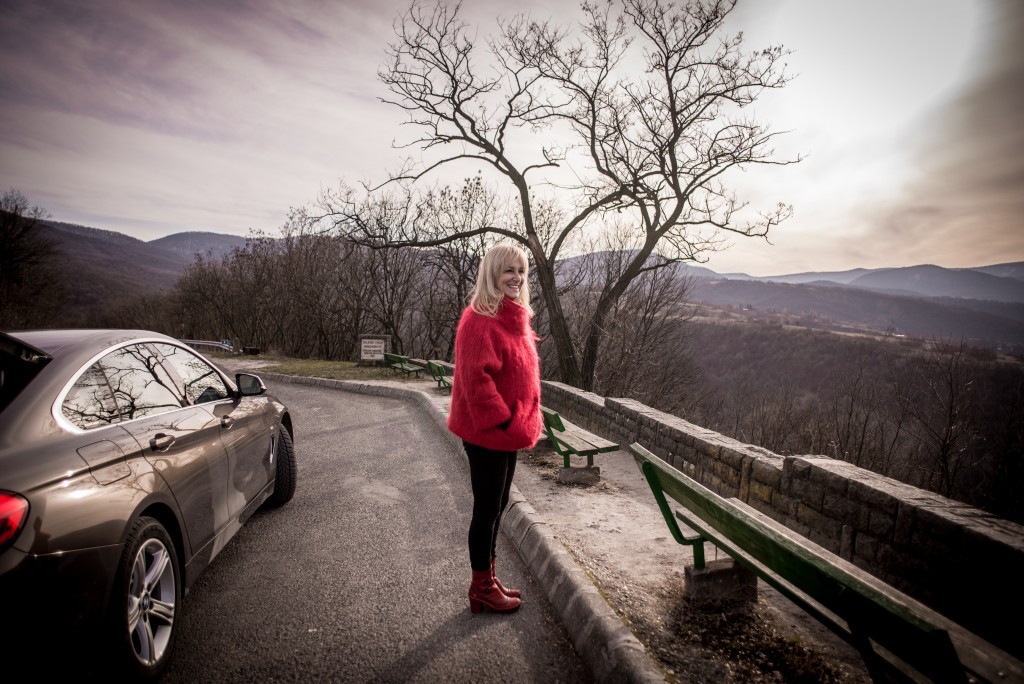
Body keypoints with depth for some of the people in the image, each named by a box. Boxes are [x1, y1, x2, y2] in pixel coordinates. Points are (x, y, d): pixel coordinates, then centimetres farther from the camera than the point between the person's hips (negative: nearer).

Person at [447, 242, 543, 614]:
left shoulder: (513, 318, 10)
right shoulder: (480, 321, -19)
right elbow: (475, 378, -25)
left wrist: (525, 422, 12)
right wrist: (503, 422, -22)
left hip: (507, 431, 9)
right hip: (487, 433, -9)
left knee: (496, 506, 19)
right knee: (487, 508, 5)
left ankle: (488, 579, 36)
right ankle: (482, 589, 24)